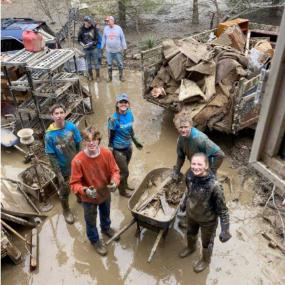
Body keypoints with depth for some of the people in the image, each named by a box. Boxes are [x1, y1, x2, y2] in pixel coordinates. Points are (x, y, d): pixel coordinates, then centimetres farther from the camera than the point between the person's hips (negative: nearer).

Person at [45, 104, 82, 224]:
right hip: (63, 168, -2)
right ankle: (66, 210, 43)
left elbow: (78, 145, -4)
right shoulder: (49, 134, -22)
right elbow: (52, 156, -17)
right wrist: (59, 174, -15)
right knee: (64, 191, 17)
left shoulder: (72, 127, -16)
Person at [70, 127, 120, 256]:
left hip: (105, 193, 3)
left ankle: (106, 228, 66)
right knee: (91, 221, 23)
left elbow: (115, 170, -10)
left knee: (105, 214, 33)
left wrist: (114, 182, -30)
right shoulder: (77, 160, -31)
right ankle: (95, 240, 54)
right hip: (88, 198, -3)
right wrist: (85, 190, -42)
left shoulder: (107, 153, -22)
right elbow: (74, 183, -23)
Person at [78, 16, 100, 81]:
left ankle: (98, 76, 19)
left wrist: (92, 43, -22)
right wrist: (83, 44, -15)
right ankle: (90, 75, 29)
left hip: (94, 48, -1)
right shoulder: (81, 30, -5)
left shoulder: (94, 28, -9)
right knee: (88, 63, 13)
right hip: (86, 49, 2)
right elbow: (79, 40, 4)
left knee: (96, 62, 5)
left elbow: (97, 39, -6)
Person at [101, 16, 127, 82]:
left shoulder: (118, 28, -5)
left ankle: (121, 76, 24)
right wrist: (102, 47, 8)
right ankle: (110, 77, 22)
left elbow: (122, 38, 0)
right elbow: (104, 39, 6)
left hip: (118, 50, -1)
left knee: (120, 64, 8)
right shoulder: (106, 28, -1)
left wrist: (124, 47, 0)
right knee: (109, 65, 8)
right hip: (109, 51, 1)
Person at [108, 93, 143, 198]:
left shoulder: (129, 114, -6)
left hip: (128, 147, 6)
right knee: (124, 172, 7)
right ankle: (122, 191, 33)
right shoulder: (114, 119, -24)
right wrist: (111, 152, -13)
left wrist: (136, 141, 18)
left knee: (124, 169, 25)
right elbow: (111, 136, -16)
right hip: (119, 150, -6)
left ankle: (125, 184, 50)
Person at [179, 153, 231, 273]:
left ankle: (205, 260, 54)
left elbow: (222, 209, -26)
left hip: (207, 220, -4)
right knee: (190, 233, 32)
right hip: (191, 214, 5)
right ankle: (191, 247, 65)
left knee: (207, 242, 24)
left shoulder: (214, 185, -38)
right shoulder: (190, 176, -21)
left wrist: (225, 230, -23)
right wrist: (184, 202, 18)